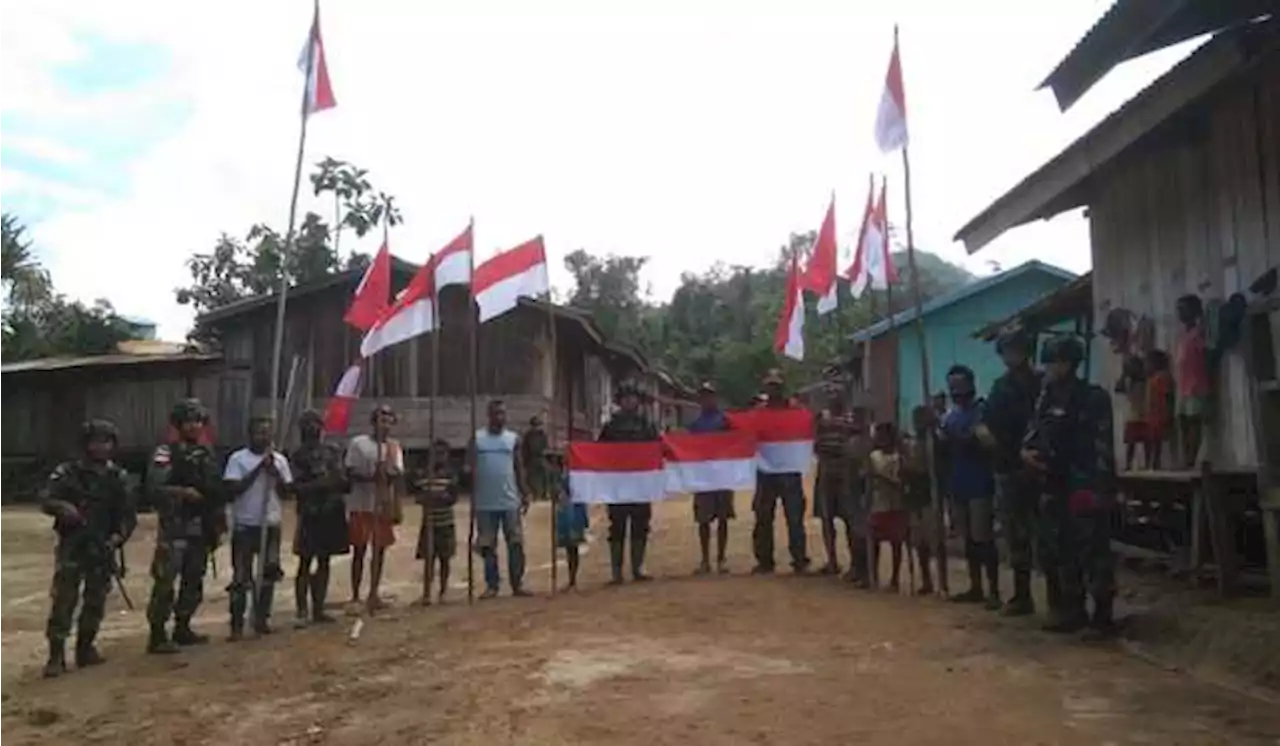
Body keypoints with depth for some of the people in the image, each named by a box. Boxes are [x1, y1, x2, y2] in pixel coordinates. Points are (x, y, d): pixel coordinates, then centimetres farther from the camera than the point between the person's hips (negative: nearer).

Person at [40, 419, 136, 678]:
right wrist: (62, 506, -34)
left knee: (96, 602, 9)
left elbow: (128, 514, 4)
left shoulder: (117, 477, 5)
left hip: (102, 549, 3)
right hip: (72, 547, -3)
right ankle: (56, 656, -3)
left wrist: (119, 535, -13)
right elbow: (45, 500, -13)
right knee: (63, 601, -8)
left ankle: (85, 648, 22)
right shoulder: (68, 472, -3)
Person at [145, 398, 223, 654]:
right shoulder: (166, 453, -6)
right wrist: (183, 492, -26)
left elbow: (217, 493, 16)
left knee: (193, 581, 13)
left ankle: (182, 629, 24)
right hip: (175, 528, -7)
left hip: (201, 530, 7)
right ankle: (157, 636, -3)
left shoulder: (208, 455, 13)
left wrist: (219, 524, 13)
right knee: (165, 582, -8)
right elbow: (154, 488, -17)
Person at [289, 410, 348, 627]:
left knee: (324, 561, 10)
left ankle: (318, 609, 18)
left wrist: (339, 482, -9)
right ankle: (302, 611, 1)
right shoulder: (298, 455, -4)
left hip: (332, 512, 5)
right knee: (305, 563, -2)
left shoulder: (333, 451, 9)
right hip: (310, 514, -5)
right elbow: (296, 487, -11)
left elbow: (343, 480, 13)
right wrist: (319, 484, -23)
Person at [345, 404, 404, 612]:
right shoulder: (358, 443, -5)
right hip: (361, 505, -4)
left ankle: (374, 594, 17)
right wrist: (370, 477, -22)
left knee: (380, 550, 7)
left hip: (385, 506, 4)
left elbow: (399, 477, 4)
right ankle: (355, 596, 12)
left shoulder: (395, 446, 7)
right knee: (359, 550, 3)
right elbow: (349, 473, -6)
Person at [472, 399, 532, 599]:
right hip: (485, 503, -1)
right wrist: (472, 498, -5)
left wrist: (525, 495, 3)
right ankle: (492, 585, 15)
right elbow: (472, 469, 2)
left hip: (510, 501, 1)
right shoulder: (477, 438, 2)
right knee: (488, 546, 6)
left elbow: (519, 468, 9)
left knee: (516, 544, 1)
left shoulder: (514, 439, 5)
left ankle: (517, 584, 9)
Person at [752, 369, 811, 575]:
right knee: (763, 518, 8)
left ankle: (800, 560, 5)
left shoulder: (794, 408, 1)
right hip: (766, 470, 3)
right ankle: (764, 560, 16)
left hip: (790, 469, -3)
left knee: (795, 517, -1)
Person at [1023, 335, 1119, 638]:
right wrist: (1027, 451, -2)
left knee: (1093, 553, -5)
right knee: (1055, 552, 10)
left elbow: (1102, 448, -12)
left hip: (1085, 487, -7)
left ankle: (1103, 616, 4)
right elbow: (1034, 431, 20)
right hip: (1054, 487, 8)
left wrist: (1099, 489, -18)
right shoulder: (1047, 398, 13)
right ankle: (1070, 611, 21)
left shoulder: (1093, 398, -7)